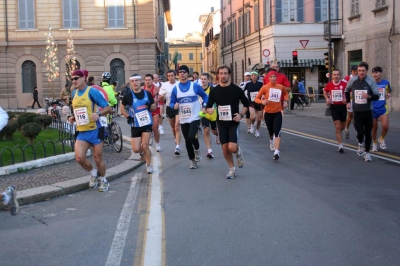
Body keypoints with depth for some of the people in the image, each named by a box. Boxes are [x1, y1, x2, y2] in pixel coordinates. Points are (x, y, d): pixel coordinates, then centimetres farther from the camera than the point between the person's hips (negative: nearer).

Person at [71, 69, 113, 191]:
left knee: (98, 158, 4)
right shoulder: (74, 93, 9)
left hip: (95, 130, -5)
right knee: (79, 158, -10)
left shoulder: (92, 92, -11)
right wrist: (73, 118, 10)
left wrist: (98, 113, -29)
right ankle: (93, 172, 19)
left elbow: (108, 108, -12)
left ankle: (103, 180, 30)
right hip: (81, 132, 5)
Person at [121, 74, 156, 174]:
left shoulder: (147, 94, -1)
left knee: (145, 146, -7)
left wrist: (150, 106, -16)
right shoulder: (128, 96, -5)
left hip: (147, 123, 0)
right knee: (136, 149, -2)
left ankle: (149, 165, 12)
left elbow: (154, 108, 7)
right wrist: (128, 117, -7)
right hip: (135, 125, 0)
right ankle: (142, 152, 35)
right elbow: (122, 108, 9)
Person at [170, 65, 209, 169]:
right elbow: (171, 103, 7)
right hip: (183, 120, 3)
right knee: (187, 141, 8)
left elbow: (205, 96, 9)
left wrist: (204, 107, -5)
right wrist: (174, 106, -16)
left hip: (195, 118, -3)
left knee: (191, 137, -21)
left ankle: (197, 149, 12)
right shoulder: (175, 88, 2)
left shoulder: (195, 86, -3)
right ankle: (192, 160, 24)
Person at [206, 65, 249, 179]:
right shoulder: (214, 91, -1)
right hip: (221, 123, 3)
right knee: (225, 148, 6)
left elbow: (246, 104, 4)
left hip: (233, 122, -3)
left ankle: (238, 153, 21)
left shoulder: (236, 89, -8)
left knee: (232, 147, -16)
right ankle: (232, 169, 26)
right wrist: (209, 110, -20)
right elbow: (208, 107, 4)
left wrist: (241, 114, -11)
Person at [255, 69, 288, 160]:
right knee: (271, 132, 16)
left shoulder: (281, 87, 0)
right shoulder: (265, 87, -6)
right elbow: (256, 98, -4)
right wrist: (262, 101, -25)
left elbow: (286, 94, 23)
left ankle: (276, 152, -21)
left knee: (277, 132, -15)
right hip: (268, 113, 0)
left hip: (278, 113, 0)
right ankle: (271, 141, 51)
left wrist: (285, 101, 4)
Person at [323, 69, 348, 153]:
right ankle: (340, 145, -4)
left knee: (342, 126, 13)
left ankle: (338, 133, 49)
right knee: (337, 126, -7)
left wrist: (346, 99, -16)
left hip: (342, 106, 1)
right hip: (334, 107, -1)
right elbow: (325, 92, 16)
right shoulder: (329, 85, -3)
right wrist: (327, 99, -2)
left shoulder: (344, 84, -8)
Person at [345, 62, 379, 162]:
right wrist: (348, 102, 9)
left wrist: (369, 96, -28)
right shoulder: (352, 80, -2)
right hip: (357, 112, 0)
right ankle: (360, 144, 24)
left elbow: (377, 96, -9)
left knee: (368, 133, 5)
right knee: (360, 132, -9)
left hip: (368, 111, 0)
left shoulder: (371, 81, -8)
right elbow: (347, 91, 18)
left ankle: (367, 153, 21)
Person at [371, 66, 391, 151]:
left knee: (385, 126, -14)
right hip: (372, 109, 0)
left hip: (383, 109, 0)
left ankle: (382, 139, 15)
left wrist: (388, 95, -7)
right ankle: (374, 143, 31)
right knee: (374, 128, 9)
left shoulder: (386, 82, 0)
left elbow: (389, 92, 15)